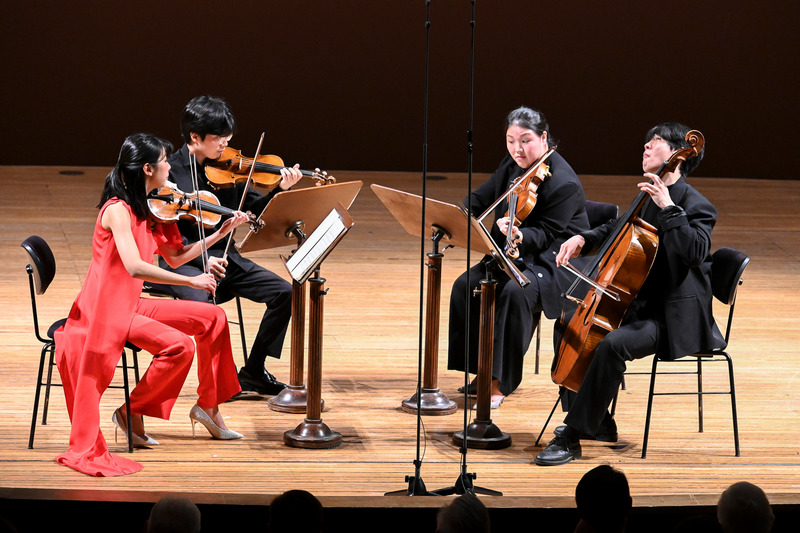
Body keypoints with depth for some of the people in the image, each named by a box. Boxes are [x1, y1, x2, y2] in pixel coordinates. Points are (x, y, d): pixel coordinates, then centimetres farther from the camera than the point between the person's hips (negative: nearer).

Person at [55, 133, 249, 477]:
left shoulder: (147, 209, 9)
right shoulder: (118, 210, -19)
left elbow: (176, 256, 14)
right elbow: (134, 267, -31)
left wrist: (221, 232, 7)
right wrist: (192, 281, -26)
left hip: (131, 304, 9)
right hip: (106, 309, -9)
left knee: (213, 318, 5)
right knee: (179, 345, -25)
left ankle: (208, 405, 15)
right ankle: (132, 412, -6)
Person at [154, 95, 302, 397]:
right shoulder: (171, 171, -9)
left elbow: (256, 209, 9)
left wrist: (280, 190, -10)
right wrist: (202, 258, -24)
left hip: (225, 257, 6)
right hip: (184, 262, -6)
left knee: (284, 292, -9)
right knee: (205, 302, -35)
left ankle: (253, 373, 2)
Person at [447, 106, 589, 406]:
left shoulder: (564, 183, -20)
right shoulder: (512, 167, 6)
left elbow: (545, 234, -21)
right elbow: (481, 200, 12)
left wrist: (520, 235, -42)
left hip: (556, 261, -8)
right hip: (516, 255, 8)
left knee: (516, 291, -35)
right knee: (466, 286, -14)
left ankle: (502, 381, -29)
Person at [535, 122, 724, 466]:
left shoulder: (696, 206, -15)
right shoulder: (649, 199, 11)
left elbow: (694, 251, -33)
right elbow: (618, 228, 28)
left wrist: (668, 206, -35)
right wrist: (584, 239, 9)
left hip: (675, 317, -10)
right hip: (642, 305, 10)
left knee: (612, 344, -32)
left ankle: (571, 437, -24)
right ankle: (599, 423, 16)